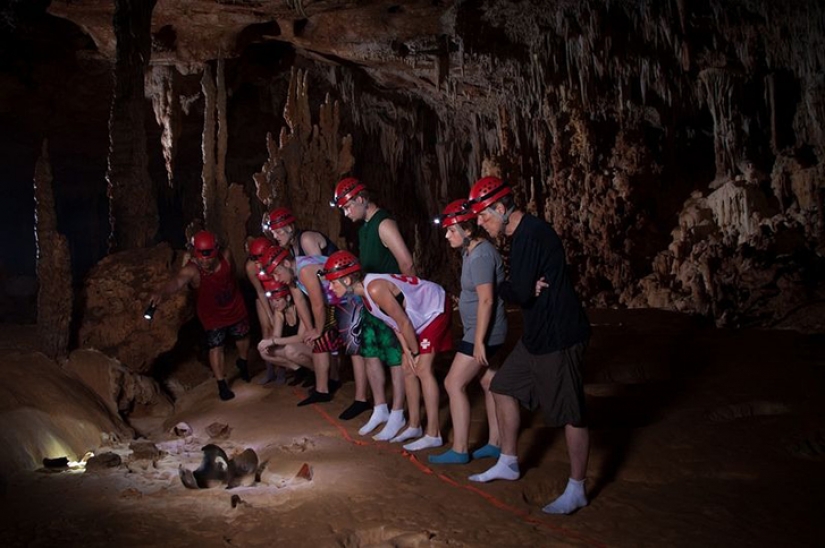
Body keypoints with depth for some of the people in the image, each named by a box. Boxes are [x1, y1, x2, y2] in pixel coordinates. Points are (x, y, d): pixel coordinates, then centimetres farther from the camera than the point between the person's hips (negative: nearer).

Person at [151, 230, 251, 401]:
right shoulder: (191, 270, -35)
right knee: (216, 348, 0)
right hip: (212, 316, -3)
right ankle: (222, 385, 19)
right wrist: (162, 293, -77)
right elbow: (177, 281, -57)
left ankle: (242, 363, 52)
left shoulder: (226, 256, -24)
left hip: (235, 308, 4)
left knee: (243, 339, 20)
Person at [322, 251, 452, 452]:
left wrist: (415, 353, -12)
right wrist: (407, 352, -1)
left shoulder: (375, 289, -32)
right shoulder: (365, 291, -3)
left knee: (423, 369, -14)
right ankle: (415, 426, 21)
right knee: (408, 369, 10)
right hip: (420, 315, 9)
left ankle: (433, 434, -11)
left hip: (435, 309, -9)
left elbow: (404, 323, -25)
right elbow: (395, 323, 4)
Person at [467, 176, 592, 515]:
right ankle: (508, 464, 31)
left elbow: (521, 293, -25)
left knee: (571, 414, 1)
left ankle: (576, 491, 13)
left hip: (559, 337, -11)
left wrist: (505, 289, -4)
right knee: (503, 388, 17)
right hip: (538, 334, 11)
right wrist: (526, 289, -8)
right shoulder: (523, 233, 12)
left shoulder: (530, 236, -21)